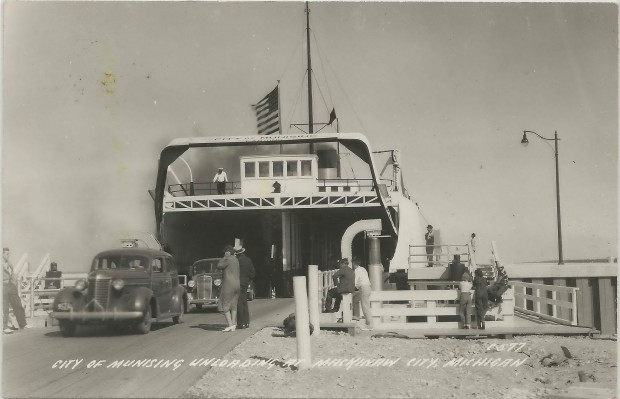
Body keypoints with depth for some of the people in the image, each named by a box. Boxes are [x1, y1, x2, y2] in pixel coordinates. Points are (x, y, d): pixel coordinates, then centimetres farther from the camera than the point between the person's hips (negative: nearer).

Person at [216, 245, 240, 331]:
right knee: (233, 305, 12)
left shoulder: (228, 259, -13)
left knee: (225, 306, -4)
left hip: (228, 285, -9)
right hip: (237, 284, 9)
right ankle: (233, 325, 11)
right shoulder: (236, 260, 15)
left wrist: (223, 258, -5)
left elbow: (218, 266, -13)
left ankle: (230, 325, -10)